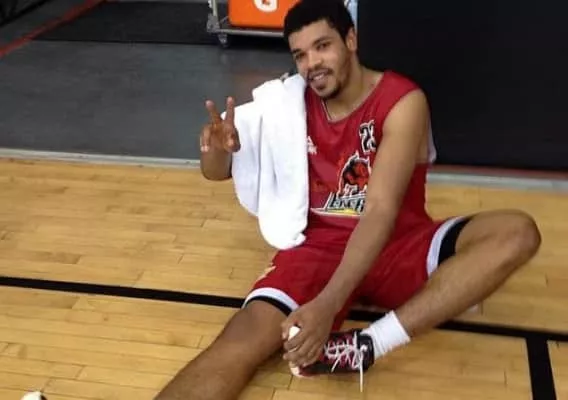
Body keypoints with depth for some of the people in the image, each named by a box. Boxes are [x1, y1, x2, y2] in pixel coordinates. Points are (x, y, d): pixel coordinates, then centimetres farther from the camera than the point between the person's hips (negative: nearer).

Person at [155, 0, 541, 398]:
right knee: (244, 338, -27)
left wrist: (328, 304, -36)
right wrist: (218, 149, -20)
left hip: (397, 245, -1)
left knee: (517, 232, -28)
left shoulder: (402, 101, -12)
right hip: (321, 246, 2)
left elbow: (381, 211, -23)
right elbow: (217, 172, 8)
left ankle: (364, 346, -38)